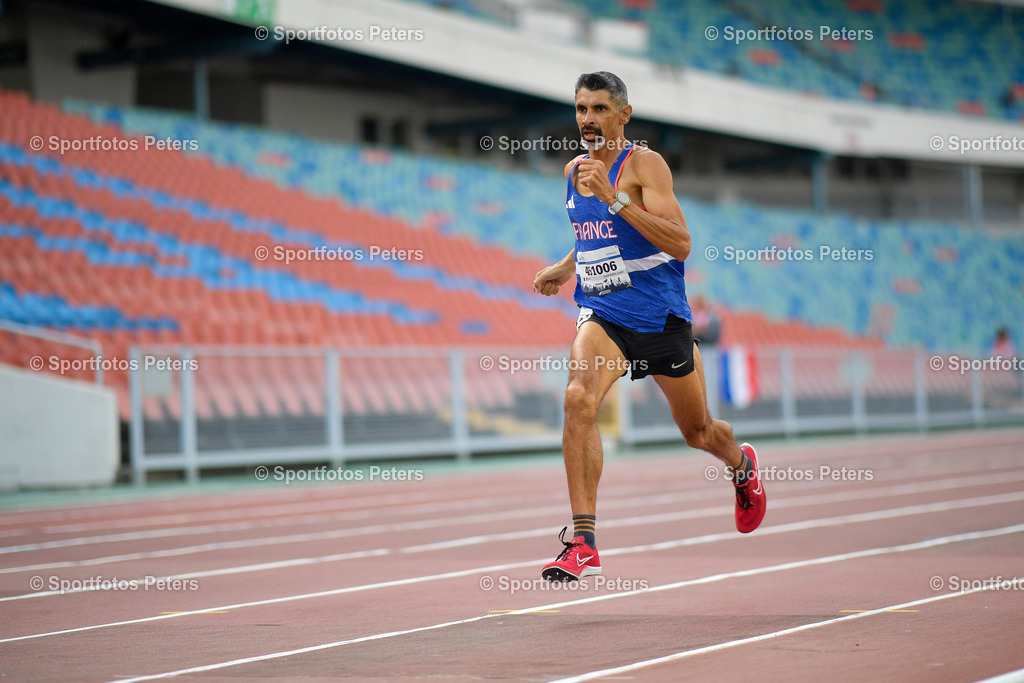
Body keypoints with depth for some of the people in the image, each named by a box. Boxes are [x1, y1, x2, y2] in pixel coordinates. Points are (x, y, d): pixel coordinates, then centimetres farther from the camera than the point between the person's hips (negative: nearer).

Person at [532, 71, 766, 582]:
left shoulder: (645, 164, -12)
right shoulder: (574, 171, 8)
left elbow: (680, 243, -25)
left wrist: (613, 196, -30)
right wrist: (566, 267, 17)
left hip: (660, 316, -3)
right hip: (602, 315, 4)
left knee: (697, 432, 13)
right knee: (579, 400, -26)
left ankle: (742, 465, 52)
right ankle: (583, 543, -28)